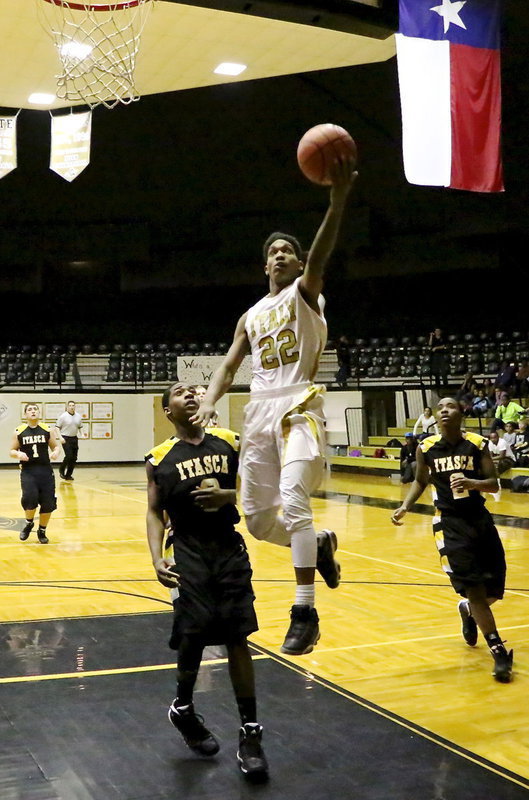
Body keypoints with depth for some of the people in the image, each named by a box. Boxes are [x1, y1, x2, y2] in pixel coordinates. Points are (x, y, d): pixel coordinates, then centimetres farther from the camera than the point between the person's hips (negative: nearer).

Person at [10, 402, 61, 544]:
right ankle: (29, 523, 10)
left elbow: (56, 446, 11)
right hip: (27, 471, -1)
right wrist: (18, 454, -14)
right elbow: (12, 451, 8)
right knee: (30, 498, -21)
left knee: (48, 503, 0)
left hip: (45, 470, 2)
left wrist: (56, 452, -12)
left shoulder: (47, 430, 4)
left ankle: (42, 531, 24)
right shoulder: (19, 432, 3)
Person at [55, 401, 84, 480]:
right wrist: (60, 437, -17)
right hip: (65, 439, -5)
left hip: (74, 438, 5)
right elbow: (57, 427, -7)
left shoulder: (78, 416, 6)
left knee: (74, 458, 3)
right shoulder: (63, 416, -8)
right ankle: (61, 470, 9)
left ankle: (68, 475, 14)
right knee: (69, 456, -16)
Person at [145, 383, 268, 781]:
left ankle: (250, 733, 11)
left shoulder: (230, 443, 5)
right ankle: (183, 709, 24)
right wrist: (158, 558, -12)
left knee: (238, 640, 1)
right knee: (193, 637, -6)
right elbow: (155, 512, 2)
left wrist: (227, 496, -13)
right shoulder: (160, 459, 2)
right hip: (189, 552, -1)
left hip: (230, 548, 1)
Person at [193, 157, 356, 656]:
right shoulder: (251, 316, 22)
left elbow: (319, 258, -16)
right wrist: (209, 402, -6)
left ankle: (305, 612, -20)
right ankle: (320, 544, 32)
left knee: (292, 500, -24)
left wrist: (338, 200, -35)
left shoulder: (304, 292, 5)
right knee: (256, 516, 6)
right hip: (260, 412, 7)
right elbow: (229, 366, 16)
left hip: (298, 407, -6)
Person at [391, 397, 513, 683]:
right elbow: (420, 481, 14)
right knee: (473, 587, -13)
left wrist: (471, 482, -26)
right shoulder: (426, 448, -2)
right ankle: (499, 651, -4)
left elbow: (494, 484, -7)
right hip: (449, 523, -1)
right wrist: (405, 506, 0)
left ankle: (468, 611, 45)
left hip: (480, 519, 2)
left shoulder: (477, 444, -5)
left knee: (494, 589, 9)